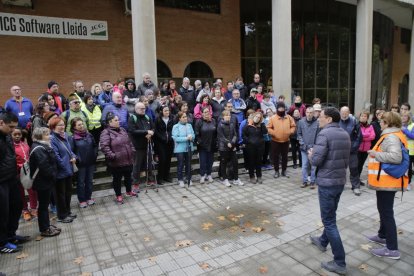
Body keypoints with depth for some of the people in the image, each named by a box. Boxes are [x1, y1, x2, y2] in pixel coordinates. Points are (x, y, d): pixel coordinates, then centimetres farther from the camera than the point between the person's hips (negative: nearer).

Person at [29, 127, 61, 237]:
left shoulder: (43, 146, 12)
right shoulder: (38, 149, -20)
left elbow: (51, 162, 18)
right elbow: (44, 166, -28)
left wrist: (53, 176, 11)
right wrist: (53, 176, -15)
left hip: (46, 181, 10)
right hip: (43, 182, -10)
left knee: (45, 204, 18)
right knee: (43, 205, 2)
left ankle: (47, 225, 30)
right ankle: (44, 230, 14)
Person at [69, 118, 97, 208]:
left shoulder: (89, 135, 1)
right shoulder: (73, 138, -11)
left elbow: (95, 146, 11)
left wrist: (95, 155, 2)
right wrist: (76, 159, -19)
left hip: (90, 162, 4)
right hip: (80, 164, -4)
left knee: (89, 181, 15)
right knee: (81, 182, 9)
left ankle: (88, 197, 30)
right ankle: (81, 200, 22)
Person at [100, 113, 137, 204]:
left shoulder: (122, 130, 10)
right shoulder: (106, 132, -14)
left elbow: (129, 142, 17)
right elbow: (104, 146, -23)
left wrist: (132, 151, 10)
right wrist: (112, 156, -26)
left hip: (128, 160, 7)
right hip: (116, 162, -7)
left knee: (128, 177, 21)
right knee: (117, 179, 10)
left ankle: (129, 191, 42)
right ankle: (118, 195, 27)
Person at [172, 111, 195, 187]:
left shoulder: (189, 125, 7)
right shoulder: (176, 126, -7)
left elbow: (193, 135, 7)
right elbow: (176, 138, -16)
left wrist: (191, 137, -17)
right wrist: (186, 138, -20)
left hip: (189, 148, 4)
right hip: (180, 149, -4)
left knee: (188, 164, 12)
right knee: (180, 165, 4)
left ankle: (189, 179, 25)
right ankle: (180, 180, 17)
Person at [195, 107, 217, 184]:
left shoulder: (213, 121, 4)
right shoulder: (199, 121, -7)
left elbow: (216, 132, 9)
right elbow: (197, 133, -8)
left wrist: (215, 141, 4)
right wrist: (199, 141, -14)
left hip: (211, 145, 4)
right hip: (202, 145, -3)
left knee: (210, 160, 11)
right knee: (203, 160, 2)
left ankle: (209, 174, 24)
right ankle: (202, 175, 13)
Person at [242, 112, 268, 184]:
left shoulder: (261, 125, 5)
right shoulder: (248, 125, -2)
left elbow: (265, 132, -12)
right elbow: (243, 135, -2)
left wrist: (262, 123, -15)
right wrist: (248, 141, -10)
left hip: (260, 146, 2)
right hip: (250, 146, -2)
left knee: (259, 161, 9)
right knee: (251, 162, 5)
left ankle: (259, 176, 20)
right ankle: (252, 177, 15)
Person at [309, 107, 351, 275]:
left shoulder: (324, 134, -18)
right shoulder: (345, 134, 8)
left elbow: (316, 161, -21)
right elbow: (346, 160, 14)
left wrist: (310, 155, -1)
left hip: (326, 182, -8)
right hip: (341, 181, 8)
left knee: (329, 220, 0)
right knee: (331, 215, 24)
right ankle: (323, 241, 44)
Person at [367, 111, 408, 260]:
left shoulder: (391, 137, -20)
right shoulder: (394, 135, 13)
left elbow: (396, 157, -33)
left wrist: (376, 154, -23)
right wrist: (377, 153, 10)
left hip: (387, 180, -11)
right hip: (387, 179, 11)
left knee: (386, 212, -4)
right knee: (384, 209, 23)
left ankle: (392, 249, 5)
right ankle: (383, 235, 39)